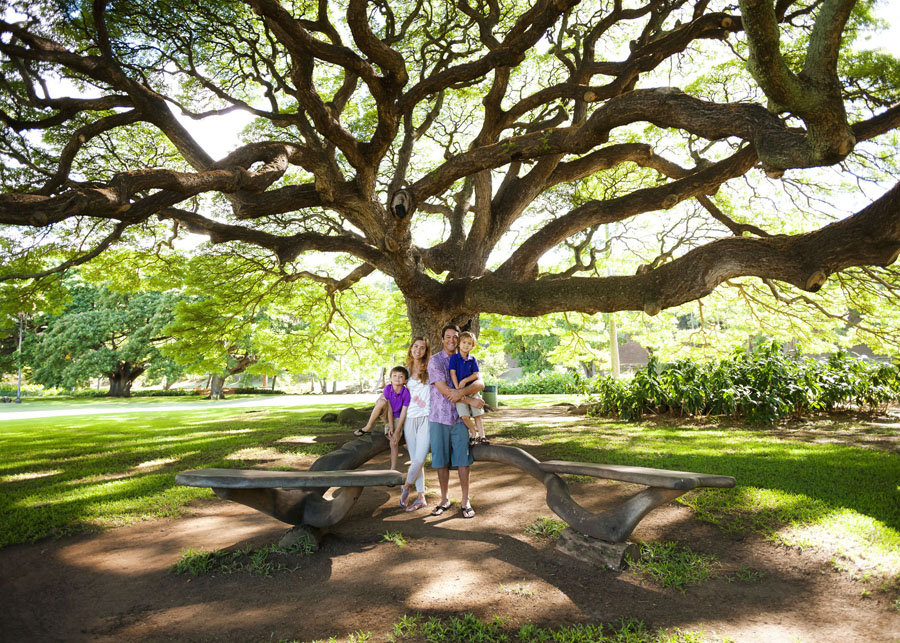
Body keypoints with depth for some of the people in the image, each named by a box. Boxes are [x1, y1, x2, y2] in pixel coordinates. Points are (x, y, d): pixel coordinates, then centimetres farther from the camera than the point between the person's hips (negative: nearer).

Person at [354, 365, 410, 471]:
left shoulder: (406, 393, -23)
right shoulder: (387, 389, -18)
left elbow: (403, 413, -21)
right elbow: (389, 408, -17)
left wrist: (396, 432, -22)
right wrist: (391, 427, -19)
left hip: (397, 418, -1)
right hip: (387, 415, 1)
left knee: (394, 442, -13)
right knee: (381, 401, -30)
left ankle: (393, 469, 0)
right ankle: (368, 427, -19)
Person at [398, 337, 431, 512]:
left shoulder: (429, 369, 0)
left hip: (426, 418, -3)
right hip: (409, 419, 3)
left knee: (420, 458, -10)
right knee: (415, 459, 5)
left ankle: (406, 486, 15)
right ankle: (421, 497, 15)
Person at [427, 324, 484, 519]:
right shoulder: (435, 360, -3)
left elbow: (480, 384, -7)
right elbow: (444, 390, -13)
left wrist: (461, 391, -25)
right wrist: (470, 400, -13)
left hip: (460, 417, 2)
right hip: (439, 417, -2)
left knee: (463, 460, 2)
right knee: (441, 461, 6)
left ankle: (466, 501, 13)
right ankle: (444, 500, 21)